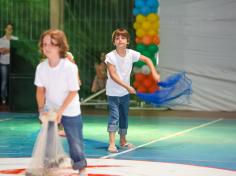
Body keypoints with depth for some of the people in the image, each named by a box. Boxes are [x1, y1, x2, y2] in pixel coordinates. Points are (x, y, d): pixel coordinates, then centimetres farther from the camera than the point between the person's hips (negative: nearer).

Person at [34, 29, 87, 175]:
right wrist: (42, 110, -6)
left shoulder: (70, 67, -23)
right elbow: (40, 90, 1)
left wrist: (60, 111, -17)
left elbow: (73, 92, -17)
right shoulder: (41, 67, -11)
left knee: (75, 141, 3)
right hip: (50, 110, 4)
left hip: (70, 111, -4)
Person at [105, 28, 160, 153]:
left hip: (125, 92, 5)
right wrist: (127, 86, -31)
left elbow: (147, 59, 2)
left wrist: (154, 73, -12)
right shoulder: (110, 56, -20)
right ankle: (112, 144, -14)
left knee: (124, 117, 15)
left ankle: (123, 141, 29)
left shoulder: (131, 54, -9)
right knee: (114, 117, -13)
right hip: (113, 92, -5)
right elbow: (113, 75, -24)